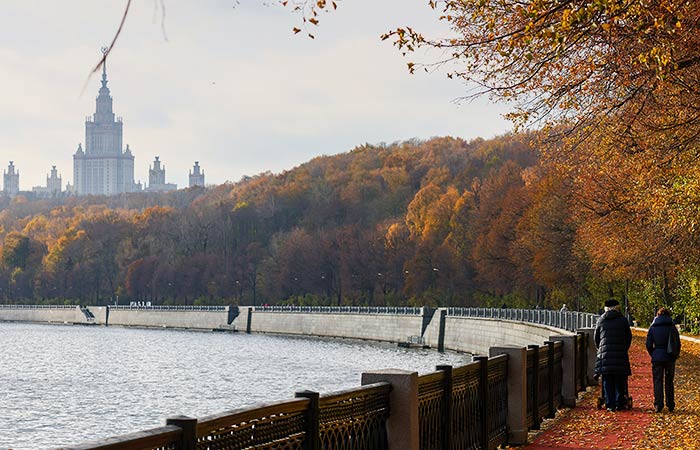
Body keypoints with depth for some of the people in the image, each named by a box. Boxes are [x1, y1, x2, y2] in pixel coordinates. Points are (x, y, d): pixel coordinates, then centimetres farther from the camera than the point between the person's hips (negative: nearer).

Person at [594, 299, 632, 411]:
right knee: (620, 381, 7)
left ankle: (610, 405, -1)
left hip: (605, 354, 1)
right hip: (620, 354, -1)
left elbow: (596, 337, 15)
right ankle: (619, 403, 7)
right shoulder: (622, 320, 4)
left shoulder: (601, 320, 8)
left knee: (607, 381, 3)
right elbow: (629, 337, 9)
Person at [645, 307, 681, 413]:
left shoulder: (653, 328, -1)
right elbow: (678, 343, 2)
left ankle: (658, 405, -5)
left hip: (657, 359, -1)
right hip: (670, 358, 1)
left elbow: (649, 345, -1)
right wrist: (675, 355, 14)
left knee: (658, 382, 3)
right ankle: (670, 405, 12)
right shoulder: (672, 327, 1)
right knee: (669, 382, 10)